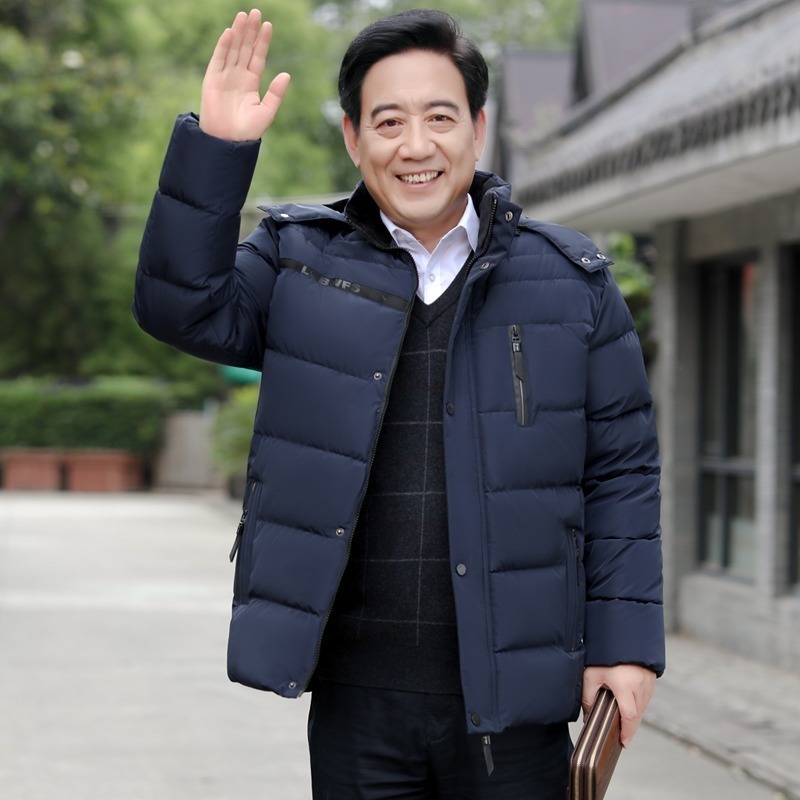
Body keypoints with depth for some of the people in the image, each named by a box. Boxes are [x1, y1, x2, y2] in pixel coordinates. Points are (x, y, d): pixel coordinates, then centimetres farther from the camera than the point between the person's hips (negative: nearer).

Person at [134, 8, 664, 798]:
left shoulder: (569, 281, 5)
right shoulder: (300, 259, 8)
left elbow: (620, 473, 5)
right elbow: (181, 305, -8)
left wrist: (626, 642, -1)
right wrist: (217, 146, -16)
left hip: (510, 698, 0)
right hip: (356, 697, 1)